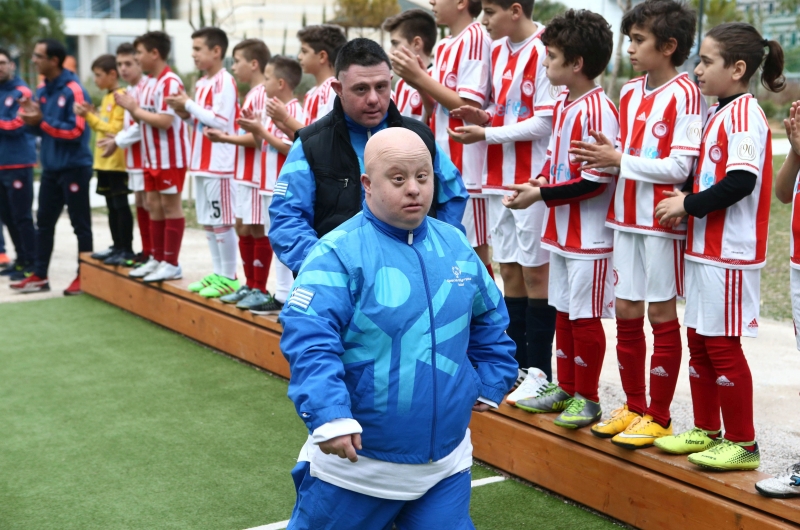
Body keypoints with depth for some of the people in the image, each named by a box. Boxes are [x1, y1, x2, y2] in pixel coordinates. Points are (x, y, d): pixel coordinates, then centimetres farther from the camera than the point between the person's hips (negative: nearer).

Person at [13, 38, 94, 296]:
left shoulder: (73, 90, -15)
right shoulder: (42, 90, 10)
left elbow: (76, 131, -20)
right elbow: (45, 129, 15)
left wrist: (42, 121, -20)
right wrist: (31, 121, -5)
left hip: (74, 167, -8)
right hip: (50, 167, 8)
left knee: (80, 224, 2)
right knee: (44, 222, 11)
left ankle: (84, 276, 10)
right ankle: (39, 276, 19)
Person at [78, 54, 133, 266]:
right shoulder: (107, 97, 16)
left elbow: (115, 129, -18)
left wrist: (90, 116, -15)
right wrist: (90, 114, 5)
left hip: (117, 161, -9)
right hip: (104, 160, 9)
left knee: (121, 205, -5)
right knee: (112, 206, 13)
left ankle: (127, 250, 0)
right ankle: (117, 247, 19)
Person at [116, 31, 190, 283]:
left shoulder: (170, 82, -17)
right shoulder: (150, 83, 12)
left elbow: (164, 121, -24)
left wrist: (135, 109, -14)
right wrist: (130, 106, -2)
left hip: (170, 156, -9)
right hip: (152, 157, 9)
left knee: (170, 206, -2)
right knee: (154, 205, 12)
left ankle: (172, 264, 4)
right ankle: (157, 259, 20)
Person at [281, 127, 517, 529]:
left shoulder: (456, 246, 4)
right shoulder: (339, 253, -15)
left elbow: (490, 318, 20)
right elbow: (309, 340, -25)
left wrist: (491, 383, 17)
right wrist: (329, 414, -34)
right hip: (356, 457, -4)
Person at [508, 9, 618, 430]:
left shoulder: (597, 110, -20)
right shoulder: (563, 104, 8)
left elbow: (596, 181, -21)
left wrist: (540, 196, -17)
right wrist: (540, 182, 0)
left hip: (589, 235, -9)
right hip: (561, 230, 9)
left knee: (585, 316, 2)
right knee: (563, 311, 16)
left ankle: (587, 398, 16)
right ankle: (565, 389, 29)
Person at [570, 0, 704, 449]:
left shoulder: (684, 94, -12)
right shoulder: (630, 93, 10)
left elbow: (680, 166, -17)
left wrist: (620, 159, -15)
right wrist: (603, 157, -3)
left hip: (662, 222, -7)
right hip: (626, 217, 7)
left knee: (662, 314, 3)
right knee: (626, 312, 11)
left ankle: (659, 417, 14)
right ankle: (634, 406, 25)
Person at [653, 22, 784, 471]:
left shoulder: (745, 111, -14)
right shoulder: (719, 113, 14)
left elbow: (742, 181, -23)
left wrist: (689, 205, -15)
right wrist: (686, 197, 2)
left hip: (730, 251, -9)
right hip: (704, 247, 9)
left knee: (722, 344, -3)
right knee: (699, 341, 15)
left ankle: (742, 443, 9)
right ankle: (706, 431, 26)